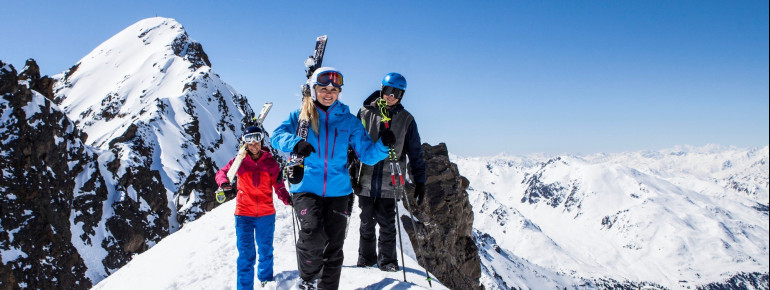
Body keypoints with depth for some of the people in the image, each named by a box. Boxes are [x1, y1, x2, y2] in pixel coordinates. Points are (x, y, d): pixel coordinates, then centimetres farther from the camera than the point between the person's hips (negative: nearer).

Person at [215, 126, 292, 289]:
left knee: (266, 251, 17)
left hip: (266, 215, 1)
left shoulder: (271, 163, -1)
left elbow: (279, 187, -2)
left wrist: (287, 199, -22)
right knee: (246, 254, -3)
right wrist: (224, 183, -15)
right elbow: (222, 173, 8)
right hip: (244, 214, -1)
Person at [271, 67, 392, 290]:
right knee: (313, 235, -22)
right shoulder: (300, 116, 4)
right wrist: (295, 143, -28)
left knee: (334, 247, 7)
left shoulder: (349, 120, 7)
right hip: (306, 187, -2)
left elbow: (367, 154, 4)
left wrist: (383, 146, -17)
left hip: (338, 190, 2)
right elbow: (278, 135, -7)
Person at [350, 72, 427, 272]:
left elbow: (415, 152, 7)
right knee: (367, 223, 10)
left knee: (387, 224, 3)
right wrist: (352, 172, 1)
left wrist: (420, 181, 3)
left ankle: (387, 260, 18)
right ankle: (366, 258, 25)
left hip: (389, 183, 0)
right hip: (366, 180, 1)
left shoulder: (406, 119, 4)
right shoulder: (366, 113, 3)